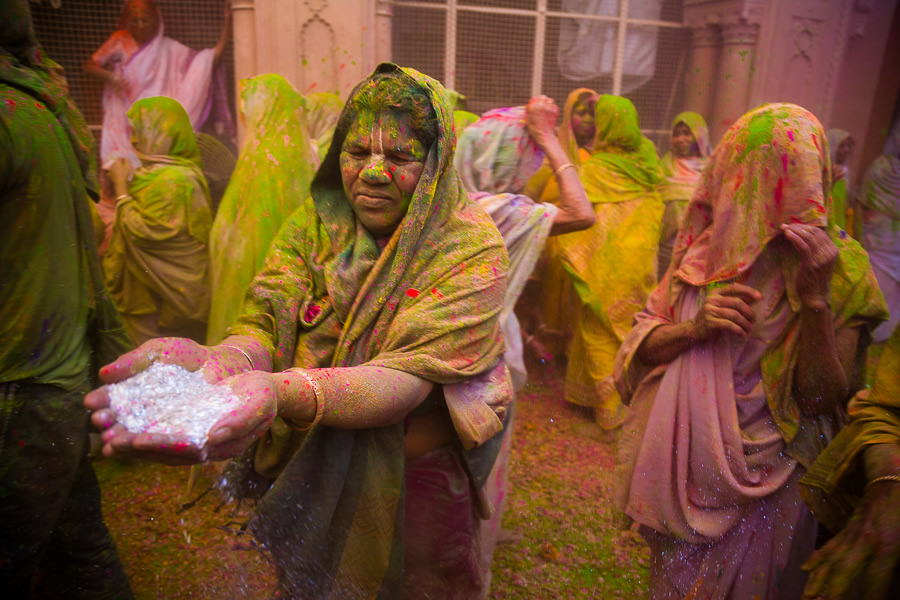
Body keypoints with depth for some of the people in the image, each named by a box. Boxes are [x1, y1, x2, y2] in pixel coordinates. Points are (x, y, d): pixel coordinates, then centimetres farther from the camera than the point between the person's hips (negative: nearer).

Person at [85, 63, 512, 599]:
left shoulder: (472, 247, -19)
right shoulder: (316, 223, -6)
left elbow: (410, 376, -30)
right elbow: (265, 324, -15)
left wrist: (280, 392, -48)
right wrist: (218, 361, -40)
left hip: (419, 483, -3)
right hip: (309, 476, 4)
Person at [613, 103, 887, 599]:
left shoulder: (840, 267, -14)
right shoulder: (708, 247, -5)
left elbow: (823, 396, -18)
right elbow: (642, 343, -5)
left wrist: (814, 296, -29)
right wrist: (694, 328, -24)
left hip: (763, 485, -2)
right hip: (683, 466, 3)